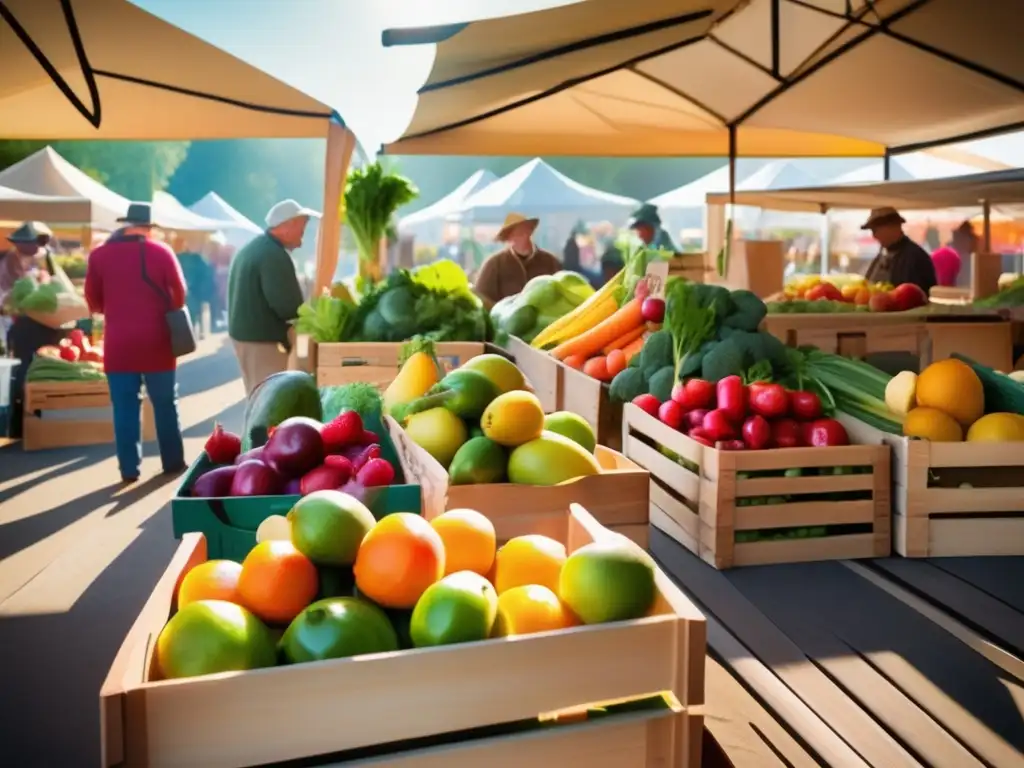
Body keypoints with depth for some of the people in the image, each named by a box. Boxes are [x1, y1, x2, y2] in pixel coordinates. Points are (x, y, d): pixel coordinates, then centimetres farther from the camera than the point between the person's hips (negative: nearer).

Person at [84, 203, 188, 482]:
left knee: (125, 407, 5)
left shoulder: (99, 255, 1)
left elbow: (93, 301, 5)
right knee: (165, 404, 10)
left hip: (118, 344, 1)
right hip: (156, 342, -1)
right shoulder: (161, 252, -3)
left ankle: (129, 468, 5)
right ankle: (173, 462, 16)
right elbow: (179, 294, -1)